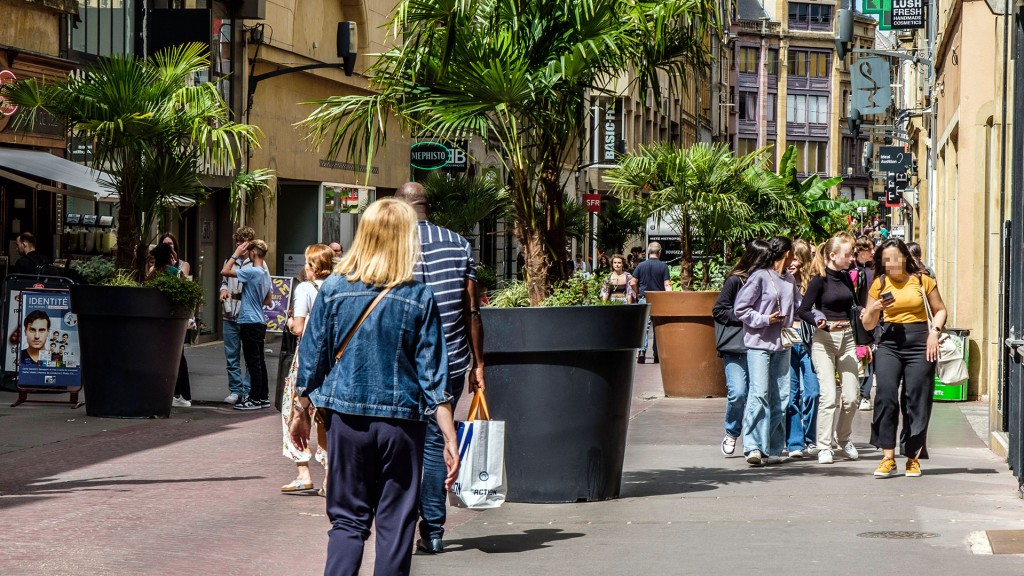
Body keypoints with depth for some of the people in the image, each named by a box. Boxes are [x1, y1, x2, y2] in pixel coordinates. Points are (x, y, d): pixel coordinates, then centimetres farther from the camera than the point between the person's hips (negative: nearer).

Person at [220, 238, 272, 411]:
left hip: (250, 323, -9)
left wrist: (236, 255, -9)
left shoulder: (252, 272, -17)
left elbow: (224, 271, -20)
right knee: (259, 362, 13)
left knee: (253, 362, -5)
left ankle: (255, 398, -2)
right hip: (260, 322, 9)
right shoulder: (266, 274, 11)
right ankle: (263, 397, 17)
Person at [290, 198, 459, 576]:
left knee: (347, 519, 9)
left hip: (347, 417, 1)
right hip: (401, 421, -1)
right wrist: (449, 438, -3)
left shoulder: (333, 289, -2)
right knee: (395, 524, 6)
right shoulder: (419, 299, -5)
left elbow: (312, 359, 3)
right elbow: (433, 375, -6)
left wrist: (302, 412, 16)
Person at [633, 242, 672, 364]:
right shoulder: (663, 266, -2)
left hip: (644, 299, 0)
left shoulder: (641, 265, 2)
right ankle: (657, 355, 10)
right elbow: (667, 285, -7)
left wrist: (637, 295, 17)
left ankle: (642, 351, -17)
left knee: (644, 326, -1)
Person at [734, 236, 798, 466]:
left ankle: (773, 449, 10)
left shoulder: (789, 279, 14)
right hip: (758, 343, -7)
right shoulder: (760, 277, -6)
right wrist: (765, 320, -14)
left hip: (781, 345, 7)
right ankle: (754, 446, -16)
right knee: (759, 393, -15)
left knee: (780, 397, 5)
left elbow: (799, 305, 21)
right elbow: (741, 308, -7)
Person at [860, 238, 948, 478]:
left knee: (916, 400, -2)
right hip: (889, 343, 1)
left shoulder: (922, 281, 4)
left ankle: (913, 458, 8)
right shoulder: (880, 284, 9)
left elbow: (940, 310, 12)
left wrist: (934, 332, -5)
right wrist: (875, 308, -7)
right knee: (885, 395, -14)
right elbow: (867, 324, 13)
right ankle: (888, 458, -11)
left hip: (919, 343, -1)